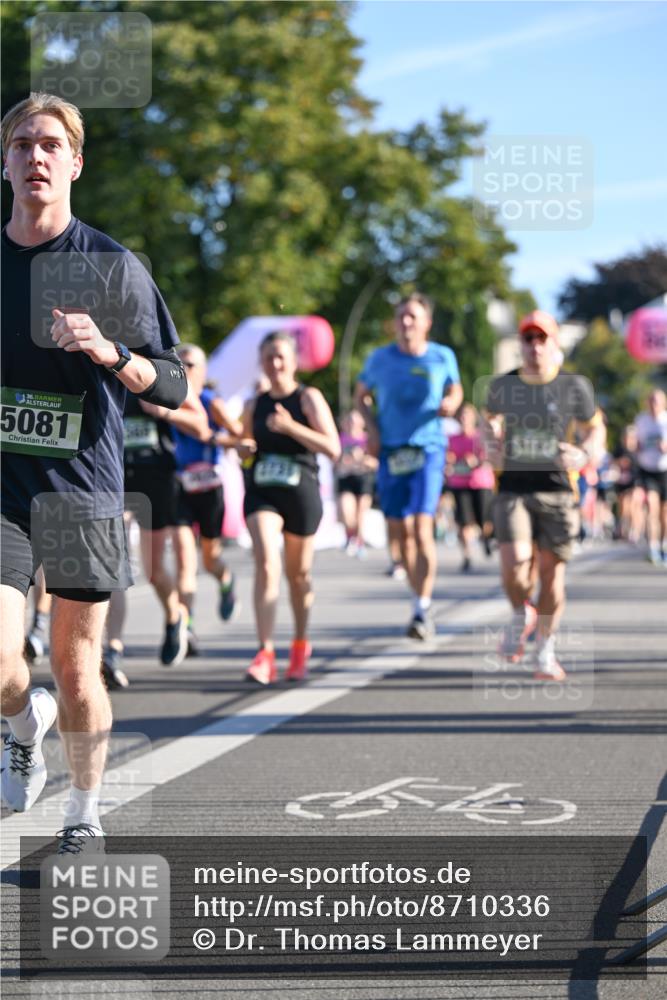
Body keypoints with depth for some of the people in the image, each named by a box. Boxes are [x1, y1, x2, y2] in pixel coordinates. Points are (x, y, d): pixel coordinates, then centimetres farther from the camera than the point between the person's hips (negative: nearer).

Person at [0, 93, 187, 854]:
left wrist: (108, 353, -21)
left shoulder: (111, 265, -2)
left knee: (76, 669, 4)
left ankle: (84, 813, 23)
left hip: (83, 490, -1)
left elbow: (173, 387, -4)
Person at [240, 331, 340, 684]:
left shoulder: (308, 398, -2)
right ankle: (265, 654, -25)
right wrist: (244, 451, 3)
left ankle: (300, 645, 34)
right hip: (261, 493, 2)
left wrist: (291, 427, -21)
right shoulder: (254, 406, 11)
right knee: (265, 563, -18)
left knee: (298, 573, 11)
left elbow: (333, 449, -12)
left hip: (301, 492, -2)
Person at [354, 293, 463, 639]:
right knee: (402, 531, 6)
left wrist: (450, 404, -6)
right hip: (391, 451, 3)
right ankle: (419, 599, 23)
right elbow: (361, 395, 18)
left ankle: (423, 611, -12)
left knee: (422, 529, -15)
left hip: (428, 448, -2)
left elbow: (455, 390, 17)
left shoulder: (442, 357, 2)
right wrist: (372, 427, 2)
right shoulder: (380, 358, 5)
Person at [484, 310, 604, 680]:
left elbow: (594, 428, 11)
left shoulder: (574, 386, 0)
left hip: (557, 491, 0)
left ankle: (546, 652, 18)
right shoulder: (503, 386, 5)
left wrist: (585, 455, -9)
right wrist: (492, 445, 5)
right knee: (514, 562, -18)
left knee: (552, 571, 1)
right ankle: (521, 616, 15)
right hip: (514, 488, 0)